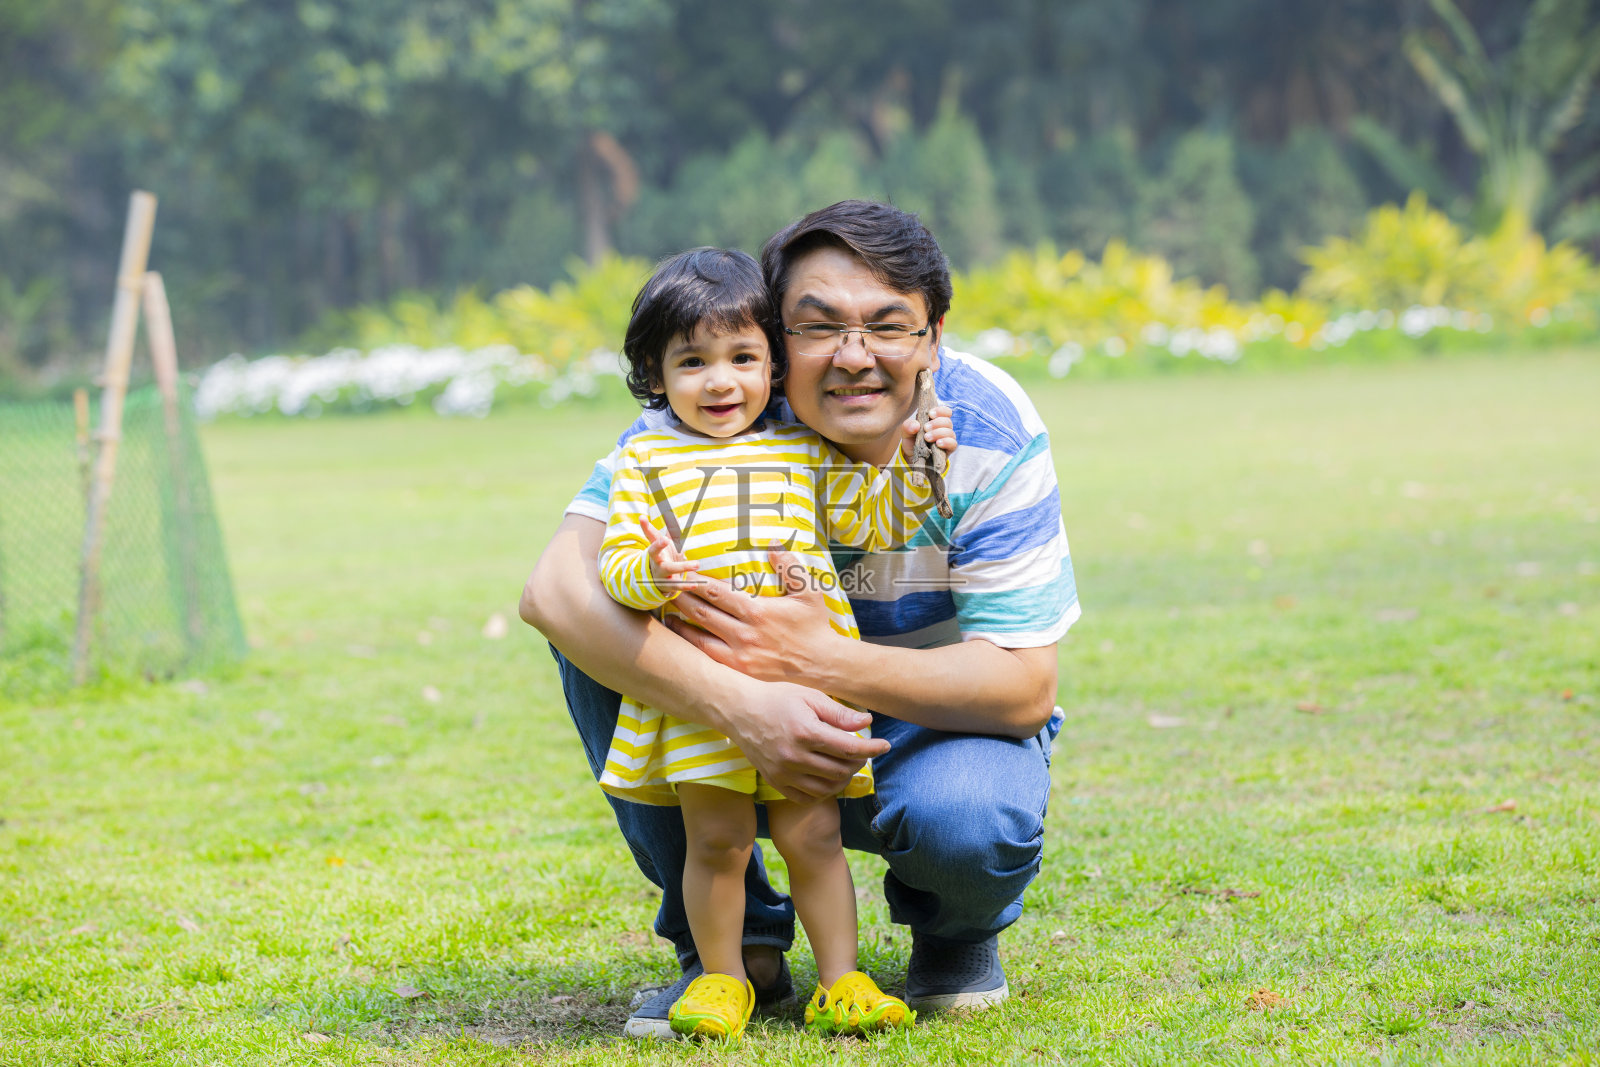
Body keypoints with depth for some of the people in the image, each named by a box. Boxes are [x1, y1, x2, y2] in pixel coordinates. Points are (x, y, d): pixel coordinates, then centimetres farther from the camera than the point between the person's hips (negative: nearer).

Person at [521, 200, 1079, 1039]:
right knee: (598, 630, -23)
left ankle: (957, 933, 5)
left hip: (938, 726, -2)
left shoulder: (992, 435, -21)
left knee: (963, 819, -37)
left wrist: (821, 660, -39)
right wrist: (738, 702, -46)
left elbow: (1026, 687, -24)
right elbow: (555, 589, -32)